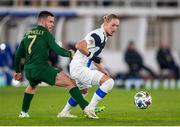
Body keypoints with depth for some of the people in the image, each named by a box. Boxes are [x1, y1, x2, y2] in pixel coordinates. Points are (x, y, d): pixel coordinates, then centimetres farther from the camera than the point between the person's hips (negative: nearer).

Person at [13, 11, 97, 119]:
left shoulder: (27, 34, 19)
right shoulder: (45, 33, 0)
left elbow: (18, 55, 24)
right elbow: (57, 50, -11)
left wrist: (18, 71, 35)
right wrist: (70, 54, 6)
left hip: (28, 71, 7)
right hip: (42, 68, -7)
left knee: (32, 86, 41)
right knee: (71, 83, -10)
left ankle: (24, 112, 43)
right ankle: (85, 107, -25)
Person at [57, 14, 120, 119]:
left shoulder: (104, 36, 12)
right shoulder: (98, 35, -20)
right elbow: (79, 45, -31)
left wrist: (101, 69, 17)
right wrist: (92, 56, -21)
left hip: (78, 68, 11)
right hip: (79, 67, -11)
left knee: (83, 91, 34)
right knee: (109, 82, -20)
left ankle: (64, 112, 49)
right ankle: (90, 108, -12)